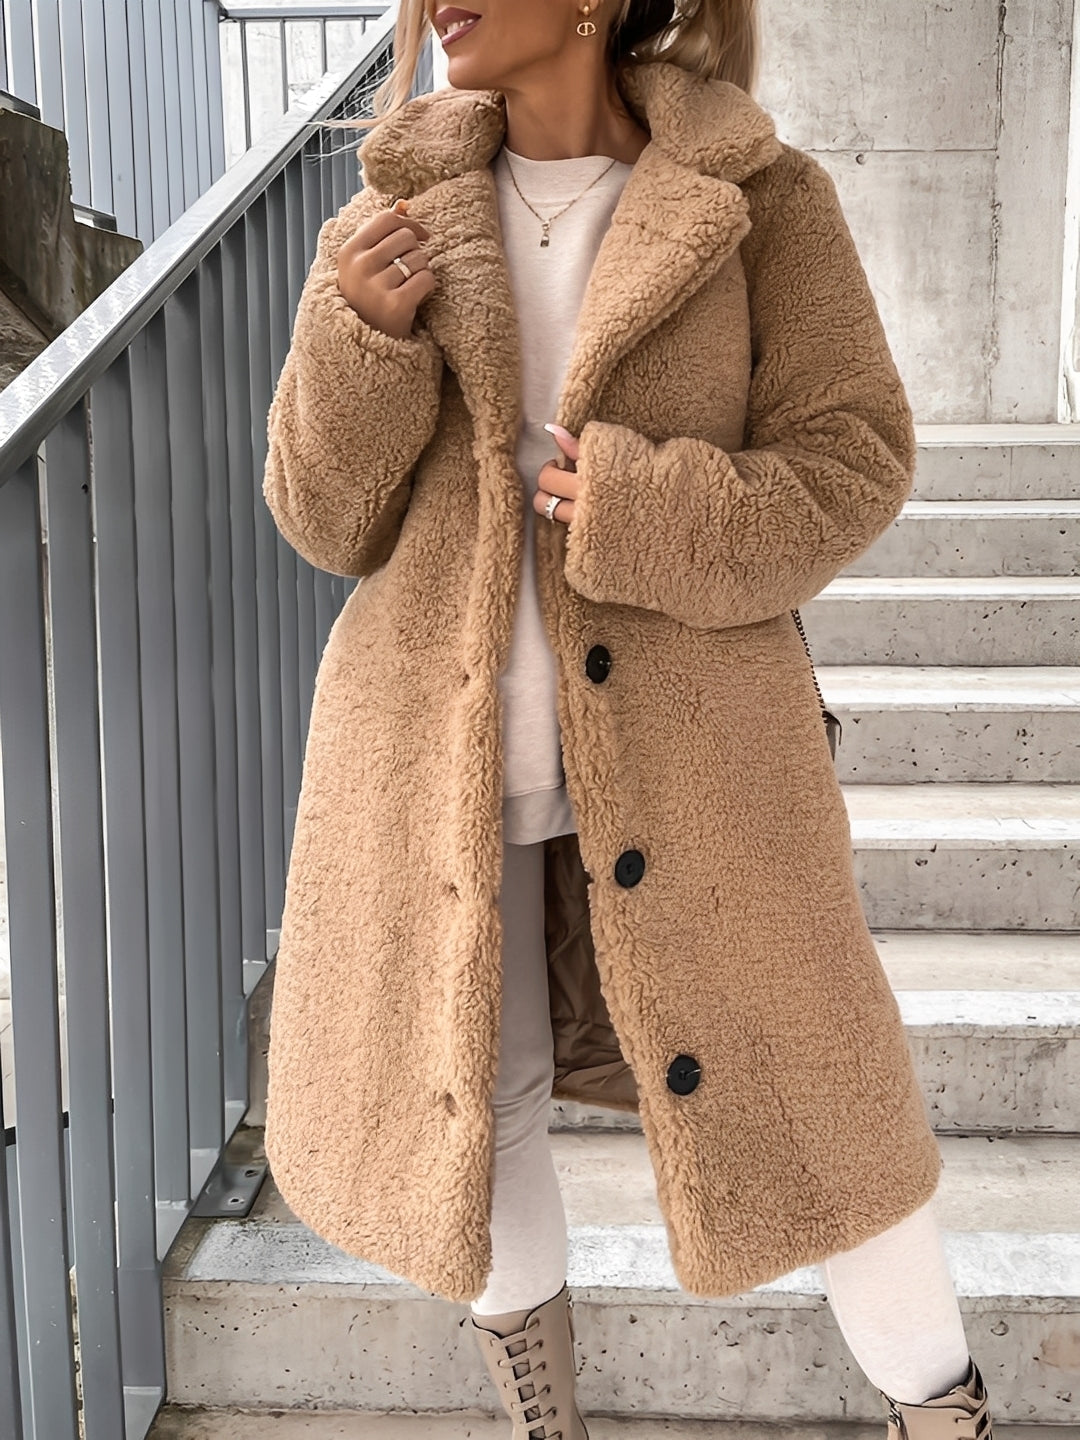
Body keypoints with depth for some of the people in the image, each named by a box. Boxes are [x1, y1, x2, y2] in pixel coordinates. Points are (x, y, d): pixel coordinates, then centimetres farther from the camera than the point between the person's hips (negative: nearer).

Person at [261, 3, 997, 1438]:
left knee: (802, 1077, 7)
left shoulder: (756, 199, -3)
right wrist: (361, 341, -15)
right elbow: (332, 524, 3)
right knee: (467, 1095, 13)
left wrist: (650, 515, -18)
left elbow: (858, 456, -3)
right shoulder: (401, 213, 5)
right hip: (439, 737, 3)